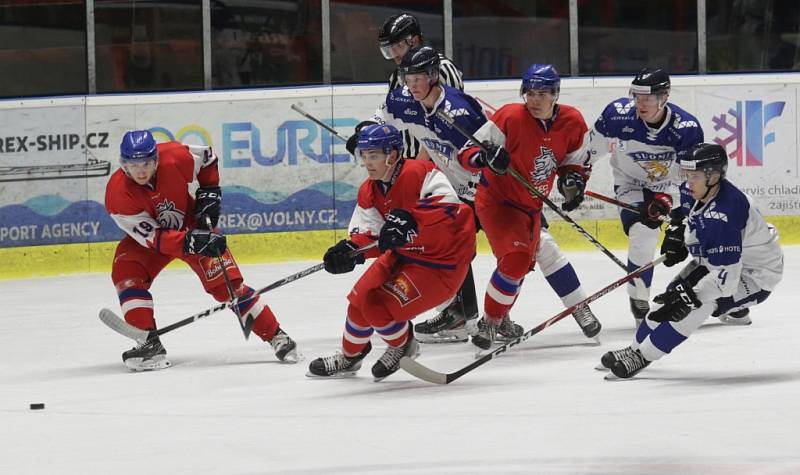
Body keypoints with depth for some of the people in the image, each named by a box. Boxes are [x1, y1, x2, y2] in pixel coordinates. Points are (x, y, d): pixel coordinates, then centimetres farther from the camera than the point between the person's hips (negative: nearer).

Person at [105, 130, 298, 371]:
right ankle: (150, 344, -21)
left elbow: (207, 159, -4)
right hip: (148, 233, 0)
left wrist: (209, 193, -10)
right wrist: (190, 243, -44)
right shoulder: (117, 194, -31)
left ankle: (276, 336, -2)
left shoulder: (175, 157, -29)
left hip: (192, 224, 0)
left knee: (226, 282, -10)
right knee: (126, 273, -25)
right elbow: (151, 237, -32)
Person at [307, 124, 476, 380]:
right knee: (361, 296, 8)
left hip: (443, 262, -9)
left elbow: (449, 205, -40)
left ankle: (404, 346, 15)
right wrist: (351, 249, -32)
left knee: (379, 307, -17)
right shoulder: (369, 192, 0)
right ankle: (350, 356, 35)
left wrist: (409, 219, -53)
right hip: (403, 254, 9)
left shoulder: (418, 173, -25)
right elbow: (368, 233, -8)